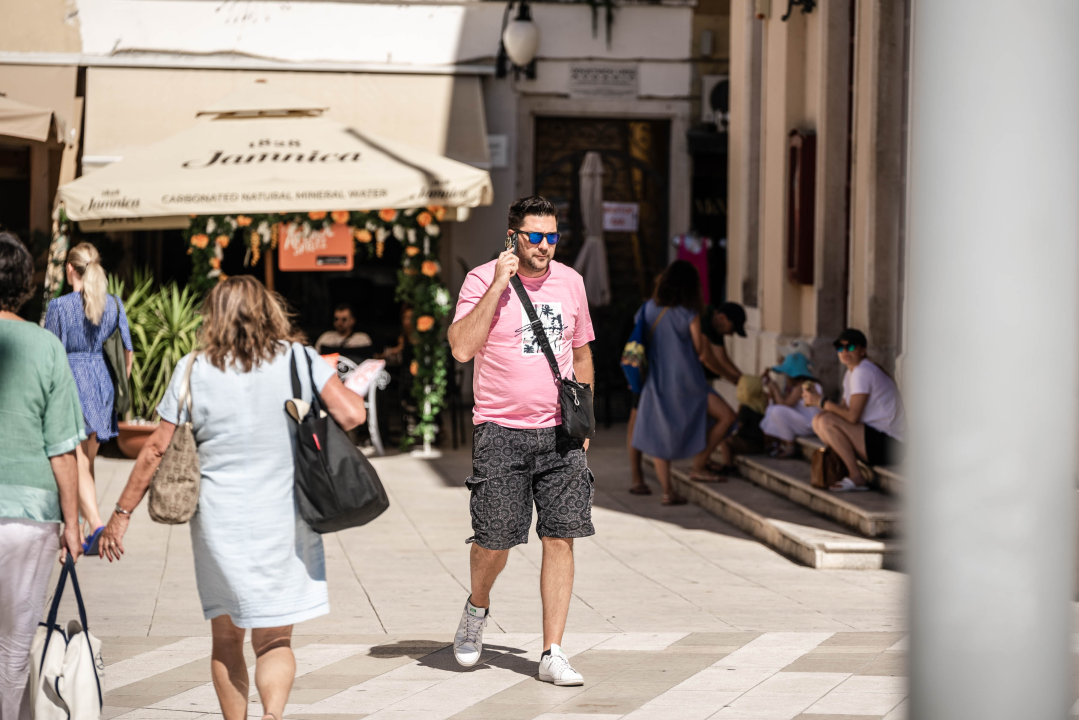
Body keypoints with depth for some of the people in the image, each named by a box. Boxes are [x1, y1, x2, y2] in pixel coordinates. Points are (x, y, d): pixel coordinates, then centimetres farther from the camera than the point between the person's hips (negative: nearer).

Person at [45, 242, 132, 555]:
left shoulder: (59, 306, -9)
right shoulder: (114, 304, 4)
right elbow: (128, 351, 7)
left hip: (70, 380, -5)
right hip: (102, 382, 5)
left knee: (78, 464, -4)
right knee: (88, 460, 16)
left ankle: (97, 525, -23)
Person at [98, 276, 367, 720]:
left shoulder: (194, 370, -1)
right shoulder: (300, 360, -3)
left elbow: (156, 450, -1)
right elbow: (352, 414, -12)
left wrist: (122, 513, 6)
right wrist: (341, 389, 11)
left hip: (219, 521, 0)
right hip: (284, 521, 0)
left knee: (226, 639, 16)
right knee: (274, 641, 8)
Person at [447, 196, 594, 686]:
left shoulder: (569, 281, 9)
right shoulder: (483, 280, -6)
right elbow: (462, 348, -19)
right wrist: (499, 285, -20)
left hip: (559, 432, 4)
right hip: (500, 430, -3)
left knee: (560, 537, -4)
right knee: (494, 539, -1)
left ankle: (553, 655, 1)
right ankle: (477, 607, 32)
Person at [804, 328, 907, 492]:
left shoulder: (862, 372, -15)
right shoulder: (851, 372, 16)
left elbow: (852, 416, -22)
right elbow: (844, 409, 13)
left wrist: (821, 402, -12)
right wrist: (817, 400, -2)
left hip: (887, 444, -10)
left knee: (827, 421, -24)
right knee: (818, 421, 8)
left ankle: (856, 477, -14)